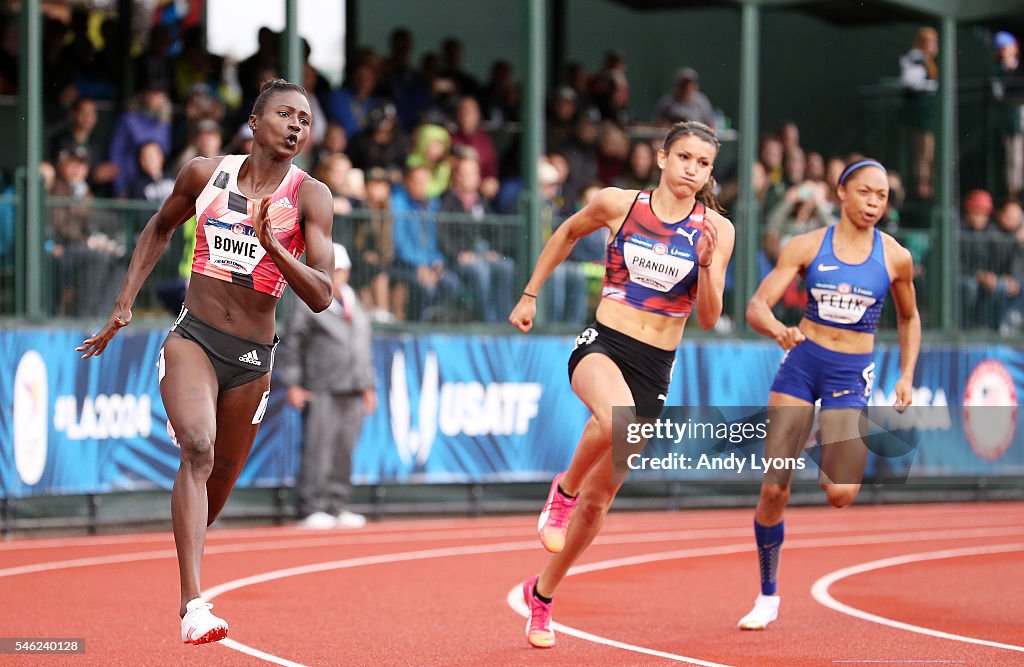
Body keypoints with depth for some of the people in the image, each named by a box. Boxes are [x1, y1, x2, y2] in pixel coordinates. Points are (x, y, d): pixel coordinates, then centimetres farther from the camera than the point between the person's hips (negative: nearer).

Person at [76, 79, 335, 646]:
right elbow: (160, 228, 20)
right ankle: (192, 604, -33)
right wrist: (123, 306, 15)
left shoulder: (309, 196, -5)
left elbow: (321, 296, -13)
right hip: (192, 338, -1)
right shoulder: (204, 174, 1)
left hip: (252, 358, 1)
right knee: (198, 450, -25)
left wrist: (270, 244, -27)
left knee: (220, 485, 11)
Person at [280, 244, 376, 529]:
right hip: (321, 391, -6)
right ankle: (312, 508, -10)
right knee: (318, 449, -11)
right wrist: (293, 384, -7)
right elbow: (291, 345, 0)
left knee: (344, 452, 5)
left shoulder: (356, 309, 21)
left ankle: (336, 507, 9)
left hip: (352, 392, 6)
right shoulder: (308, 305, 2)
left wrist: (368, 385, 21)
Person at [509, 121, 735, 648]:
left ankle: (542, 594, 29)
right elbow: (568, 233, 17)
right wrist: (530, 295, 19)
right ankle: (564, 489, -10)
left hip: (654, 368, 2)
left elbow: (709, 319, -2)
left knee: (599, 497, 8)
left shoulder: (716, 230, -2)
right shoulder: (618, 204, -3)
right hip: (601, 346, -2)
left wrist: (707, 265, -19)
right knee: (618, 420, -40)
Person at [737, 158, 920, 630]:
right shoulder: (806, 247, -3)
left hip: (851, 375, 0)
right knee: (773, 490, -5)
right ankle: (768, 596, 12)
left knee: (841, 494, -17)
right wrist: (777, 329, -31)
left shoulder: (895, 257, -1)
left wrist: (907, 376, 6)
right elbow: (756, 306, -9)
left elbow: (909, 317, 16)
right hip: (801, 362, 0)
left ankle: (826, 468, 22)